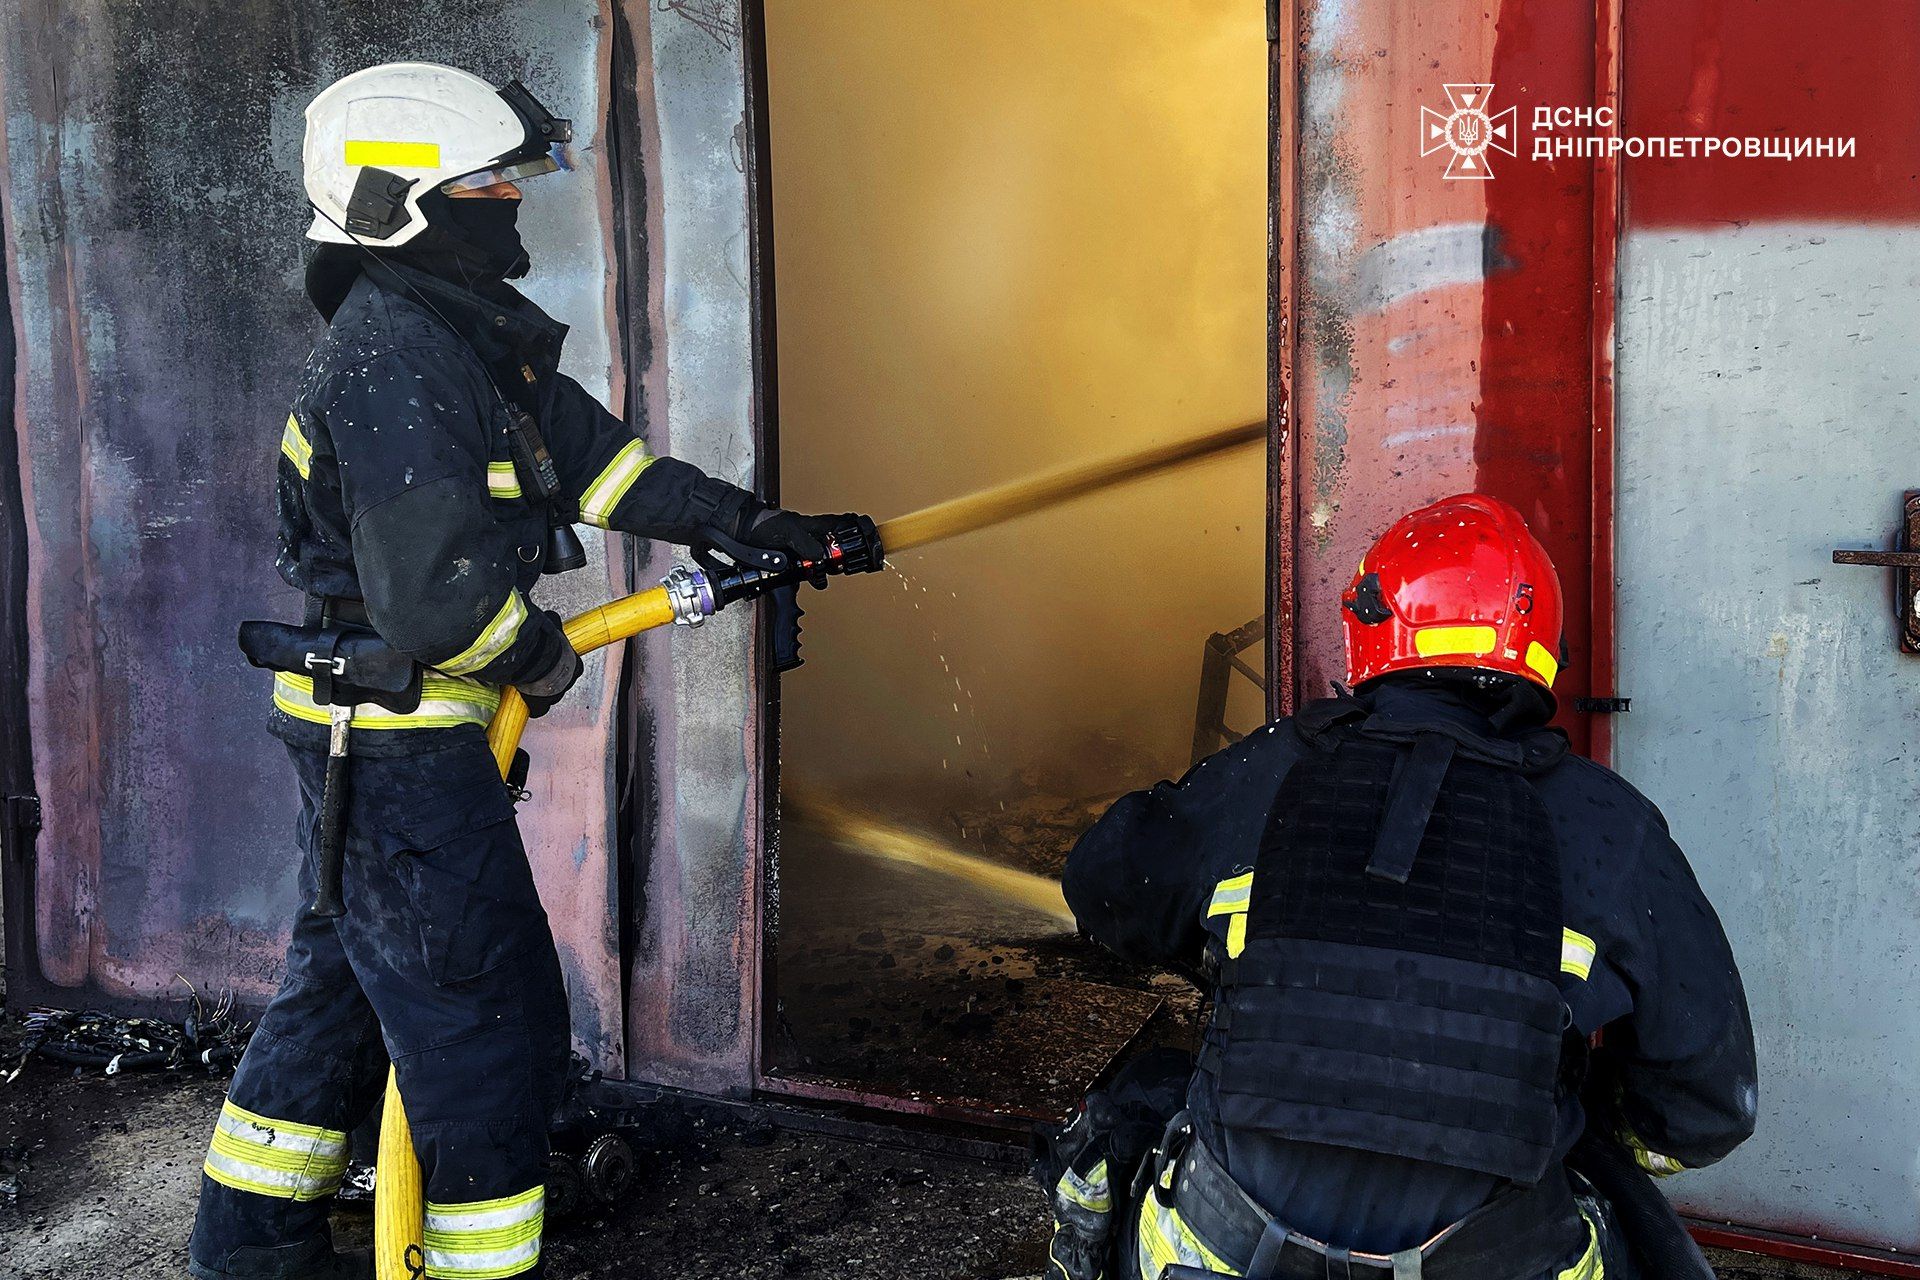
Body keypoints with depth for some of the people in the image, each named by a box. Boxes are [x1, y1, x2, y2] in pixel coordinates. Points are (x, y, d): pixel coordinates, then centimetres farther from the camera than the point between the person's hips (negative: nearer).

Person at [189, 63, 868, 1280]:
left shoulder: (467, 333, 9)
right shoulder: (393, 366, -23)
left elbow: (592, 449, 14)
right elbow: (433, 596, -28)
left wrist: (748, 521, 12)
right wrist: (541, 656, -11)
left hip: (365, 737, 11)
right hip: (400, 747, -11)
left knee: (348, 976, 23)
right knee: (491, 1024, 0)